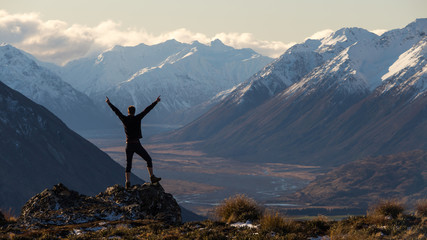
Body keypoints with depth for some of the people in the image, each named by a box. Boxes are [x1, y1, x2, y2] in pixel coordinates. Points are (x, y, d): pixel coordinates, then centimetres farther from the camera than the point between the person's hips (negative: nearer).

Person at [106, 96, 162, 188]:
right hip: (137, 144, -3)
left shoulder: (124, 119, -1)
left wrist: (109, 103, 22)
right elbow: (147, 110, 0)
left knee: (128, 164, 8)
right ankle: (152, 177, 1)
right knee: (148, 159, 9)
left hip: (128, 145, 3)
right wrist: (156, 102, 8)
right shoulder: (137, 118, -5)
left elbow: (116, 110, 9)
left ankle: (127, 182, -3)